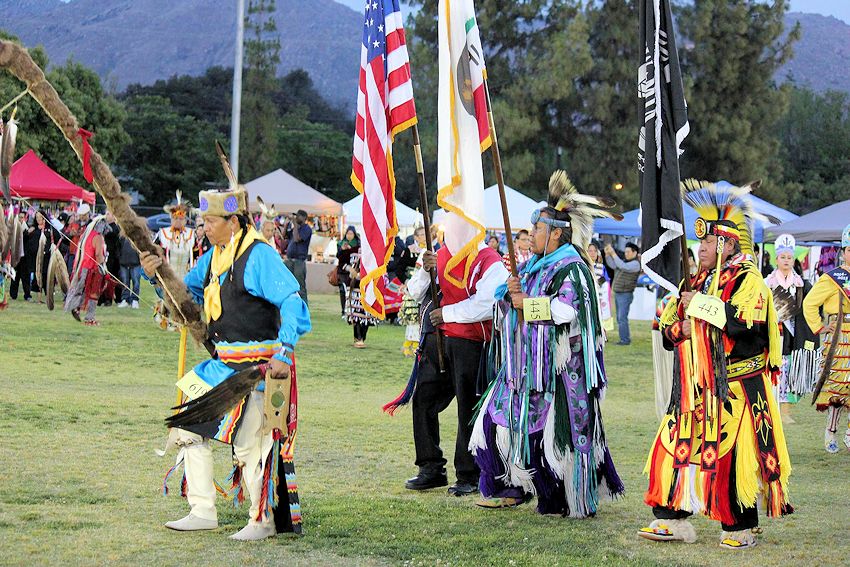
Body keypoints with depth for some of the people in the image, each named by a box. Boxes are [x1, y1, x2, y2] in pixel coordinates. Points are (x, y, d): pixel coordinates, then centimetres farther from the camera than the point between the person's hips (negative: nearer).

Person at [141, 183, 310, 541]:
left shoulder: (258, 256, -16)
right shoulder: (214, 256, 11)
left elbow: (292, 304, -21)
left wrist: (284, 354, -29)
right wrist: (157, 275, 3)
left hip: (257, 367, -9)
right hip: (222, 364, 9)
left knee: (249, 446, -4)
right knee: (188, 429, 11)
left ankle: (263, 522, 13)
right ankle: (203, 511, 19)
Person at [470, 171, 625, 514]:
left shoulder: (571, 267, -11)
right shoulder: (534, 265, 16)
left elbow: (568, 308, -24)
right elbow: (504, 305, 15)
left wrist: (527, 303, -15)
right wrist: (511, 292, -7)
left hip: (556, 367, -9)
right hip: (526, 363, 9)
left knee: (552, 431, -7)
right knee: (500, 419, 8)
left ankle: (566, 501, 4)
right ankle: (513, 488, 17)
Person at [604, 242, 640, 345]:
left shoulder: (635, 264, -11)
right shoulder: (625, 262, 17)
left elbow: (622, 266, -26)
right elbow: (613, 265, 12)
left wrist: (613, 253, -25)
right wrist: (607, 254, 0)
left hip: (626, 294, -9)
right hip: (618, 294, 9)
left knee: (622, 318, -12)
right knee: (619, 318, 10)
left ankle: (625, 340, -10)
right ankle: (624, 339, 15)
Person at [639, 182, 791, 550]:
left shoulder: (747, 278, -6)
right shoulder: (699, 280, 17)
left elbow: (742, 320, -25)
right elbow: (667, 323, 18)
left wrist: (700, 305, -16)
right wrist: (681, 328, -5)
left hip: (735, 387, -7)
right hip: (696, 385, 7)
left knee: (732, 455, -4)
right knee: (676, 447, 4)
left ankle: (740, 527, 9)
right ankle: (673, 519, 11)